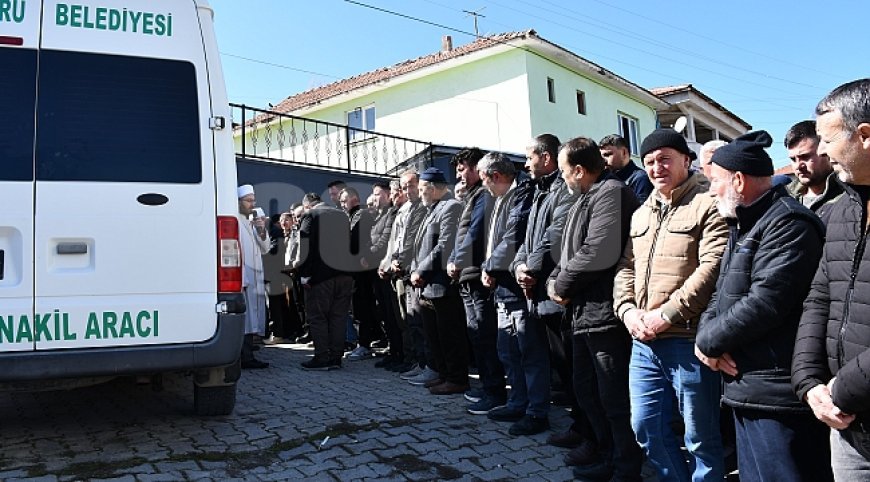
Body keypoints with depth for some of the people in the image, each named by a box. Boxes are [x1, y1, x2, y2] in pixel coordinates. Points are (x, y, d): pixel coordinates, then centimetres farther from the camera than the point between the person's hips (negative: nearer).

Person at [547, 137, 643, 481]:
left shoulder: (610, 192, -13)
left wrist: (562, 285, -12)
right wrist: (555, 280, 2)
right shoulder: (587, 198, 19)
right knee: (587, 391, 19)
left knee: (615, 398, 0)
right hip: (584, 311, 11)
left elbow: (598, 253, -25)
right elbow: (571, 252, 21)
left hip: (605, 312, -11)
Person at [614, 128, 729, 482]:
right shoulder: (642, 213, 17)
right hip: (644, 343, 7)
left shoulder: (707, 206, -6)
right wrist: (627, 309, -2)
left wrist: (666, 315, -18)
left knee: (700, 436, 7)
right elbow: (626, 267, 15)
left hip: (689, 341, -7)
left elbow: (711, 269, -16)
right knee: (646, 426, 14)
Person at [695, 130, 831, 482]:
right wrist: (705, 334, -4)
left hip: (776, 393, -10)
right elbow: (721, 296, 17)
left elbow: (766, 301, -25)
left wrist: (710, 341, -12)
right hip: (745, 389, 10)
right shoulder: (744, 226, 19)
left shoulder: (787, 224, -14)